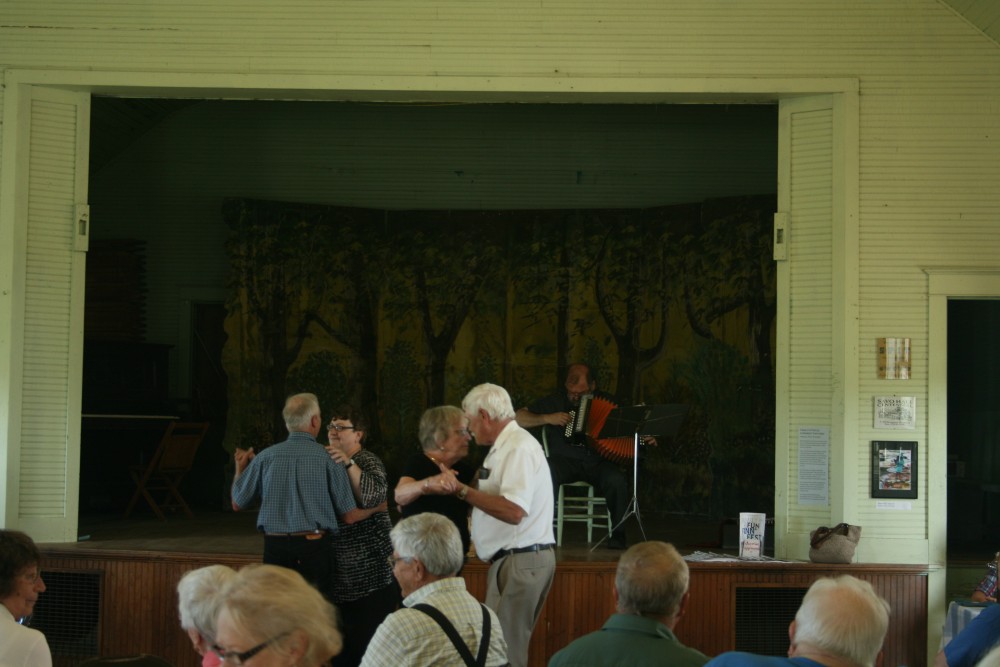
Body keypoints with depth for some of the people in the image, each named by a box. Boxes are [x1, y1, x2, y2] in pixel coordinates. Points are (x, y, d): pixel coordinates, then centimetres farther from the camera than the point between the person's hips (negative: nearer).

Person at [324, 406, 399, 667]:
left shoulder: (368, 462, -6)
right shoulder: (331, 462, 15)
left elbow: (373, 497, -26)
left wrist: (349, 463, -29)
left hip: (370, 565, -7)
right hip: (340, 567, 7)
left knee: (369, 635, -5)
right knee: (342, 637, 10)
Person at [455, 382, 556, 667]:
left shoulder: (518, 447, -15)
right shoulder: (505, 446, 17)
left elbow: (514, 511, -26)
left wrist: (463, 490, -21)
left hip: (520, 562, -10)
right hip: (514, 559, 10)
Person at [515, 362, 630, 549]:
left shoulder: (606, 401, 12)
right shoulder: (554, 401, 8)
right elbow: (519, 418, 5)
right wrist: (547, 418, -9)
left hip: (598, 462, 1)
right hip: (564, 460, 0)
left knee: (617, 481, -33)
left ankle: (617, 537, -16)